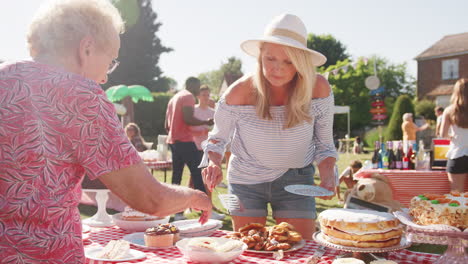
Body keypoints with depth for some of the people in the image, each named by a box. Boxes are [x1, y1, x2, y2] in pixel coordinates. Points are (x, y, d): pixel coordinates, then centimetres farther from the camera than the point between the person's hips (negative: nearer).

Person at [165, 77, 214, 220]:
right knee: (197, 174, -7)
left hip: (173, 141, 9)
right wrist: (206, 122, -10)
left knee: (177, 175, 8)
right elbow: (188, 118, -20)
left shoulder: (173, 98, 22)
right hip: (185, 141, -9)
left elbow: (166, 124, 21)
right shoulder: (189, 96, -6)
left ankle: (177, 212, 9)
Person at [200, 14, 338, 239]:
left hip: (295, 178, 1)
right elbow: (218, 137, -5)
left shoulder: (318, 88, -19)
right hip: (246, 179, 0)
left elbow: (324, 144, -4)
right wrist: (214, 163, -25)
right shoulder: (239, 93, -22)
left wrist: (327, 173, -22)